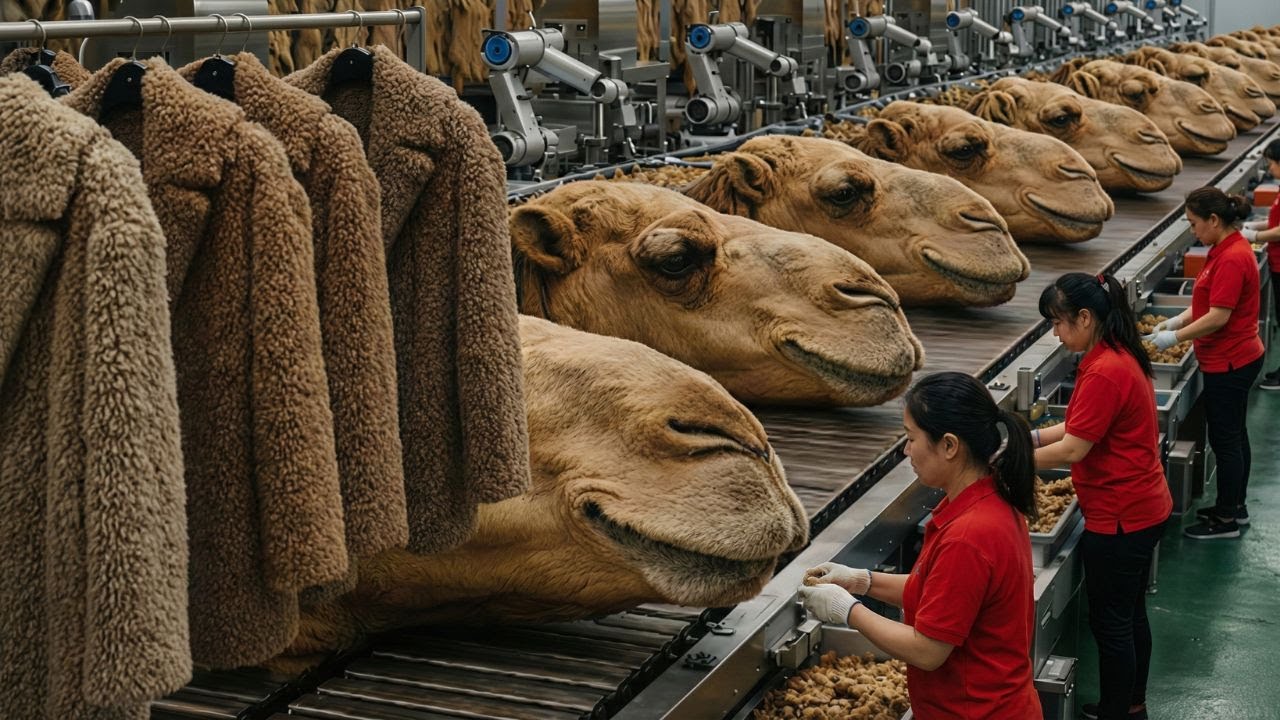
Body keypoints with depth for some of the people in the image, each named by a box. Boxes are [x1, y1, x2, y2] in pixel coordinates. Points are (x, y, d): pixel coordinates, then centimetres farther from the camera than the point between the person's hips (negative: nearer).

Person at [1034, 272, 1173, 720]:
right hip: (1142, 508, 10)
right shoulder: (1121, 356, 6)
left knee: (1110, 623, 4)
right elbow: (1088, 426, 14)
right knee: (1131, 614, 22)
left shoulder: (1104, 373, -25)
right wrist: (1034, 437, 7)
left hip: (1119, 518, -10)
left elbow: (1072, 450, -22)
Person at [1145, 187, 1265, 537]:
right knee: (1234, 435, 19)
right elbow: (1210, 302, 16)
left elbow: (1218, 317, -25)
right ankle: (1235, 506, 32)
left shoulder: (1232, 259, -24)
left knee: (1225, 439, 0)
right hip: (1237, 359, 10)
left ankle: (1226, 520, 11)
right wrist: (1177, 321, 6)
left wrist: (1175, 337, -16)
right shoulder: (1228, 249, 9)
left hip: (1229, 363, -10)